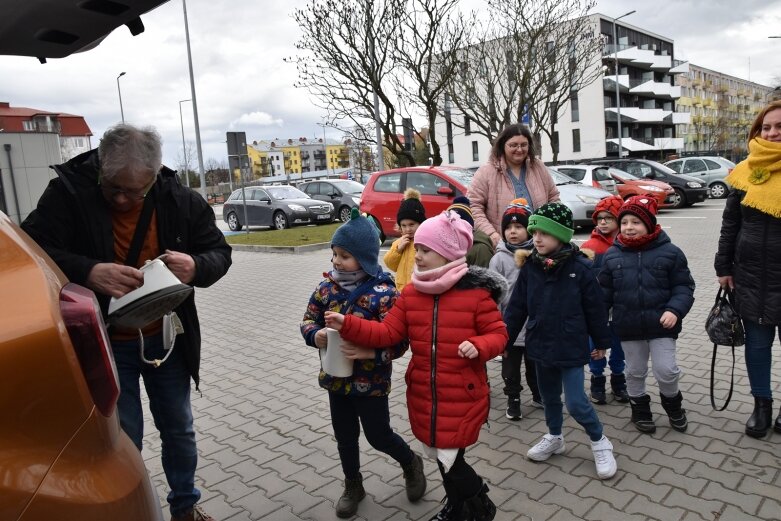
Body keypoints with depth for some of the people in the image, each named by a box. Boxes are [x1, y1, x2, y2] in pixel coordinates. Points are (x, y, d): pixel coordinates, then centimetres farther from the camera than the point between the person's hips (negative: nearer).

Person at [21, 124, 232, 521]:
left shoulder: (181, 200, -8)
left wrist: (196, 267, -27)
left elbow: (219, 253, -3)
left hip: (166, 339, 3)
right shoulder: (67, 192, -14)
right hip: (104, 345, -2)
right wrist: (89, 272, -36)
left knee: (179, 429, 16)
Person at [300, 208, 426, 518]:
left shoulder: (383, 293, -21)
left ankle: (411, 464, 43)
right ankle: (353, 487, 42)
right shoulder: (327, 287, -4)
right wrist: (315, 335, -16)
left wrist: (370, 353, -34)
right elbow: (308, 319, 6)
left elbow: (399, 341, -20)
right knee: (345, 437, 18)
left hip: (371, 382, -5)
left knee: (378, 435, 12)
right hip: (336, 378, 5)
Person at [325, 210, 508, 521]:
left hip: (463, 397, -5)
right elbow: (388, 332, -3)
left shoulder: (476, 293, -13)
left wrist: (478, 346, -27)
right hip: (423, 394, 6)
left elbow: (498, 334, -6)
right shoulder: (411, 294, 0)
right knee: (439, 455, 21)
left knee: (450, 460, -1)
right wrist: (348, 325, -14)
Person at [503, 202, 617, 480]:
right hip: (541, 345, 4)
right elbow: (516, 307, 1)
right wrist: (504, 340, 1)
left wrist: (601, 342, 3)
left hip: (571, 347, -4)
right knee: (549, 396, 20)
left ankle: (600, 443, 22)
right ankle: (554, 437, 42)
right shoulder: (529, 267, -4)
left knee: (576, 402, -3)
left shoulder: (580, 267, -14)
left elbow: (595, 308, -5)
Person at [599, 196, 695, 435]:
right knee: (635, 371, 15)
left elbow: (683, 287, -3)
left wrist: (674, 310, -19)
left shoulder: (670, 252, -6)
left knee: (666, 370, 2)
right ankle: (639, 408, 36)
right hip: (628, 326, 2)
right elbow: (605, 292, 5)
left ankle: (672, 403, 32)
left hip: (661, 324, -2)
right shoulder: (612, 255, -1)